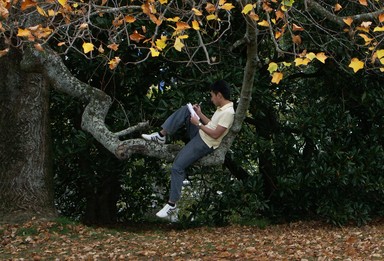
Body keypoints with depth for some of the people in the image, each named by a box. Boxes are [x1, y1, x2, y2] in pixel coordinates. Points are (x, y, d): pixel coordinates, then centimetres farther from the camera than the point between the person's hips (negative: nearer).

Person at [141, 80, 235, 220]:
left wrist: (198, 123, -17)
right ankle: (161, 135, 1)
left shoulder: (228, 112, -25)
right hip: (200, 134, 10)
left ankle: (172, 205, -10)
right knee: (186, 109, 1)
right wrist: (200, 114, 5)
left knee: (177, 167, -16)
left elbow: (215, 134, -27)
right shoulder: (223, 107, 6)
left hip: (204, 144, -10)